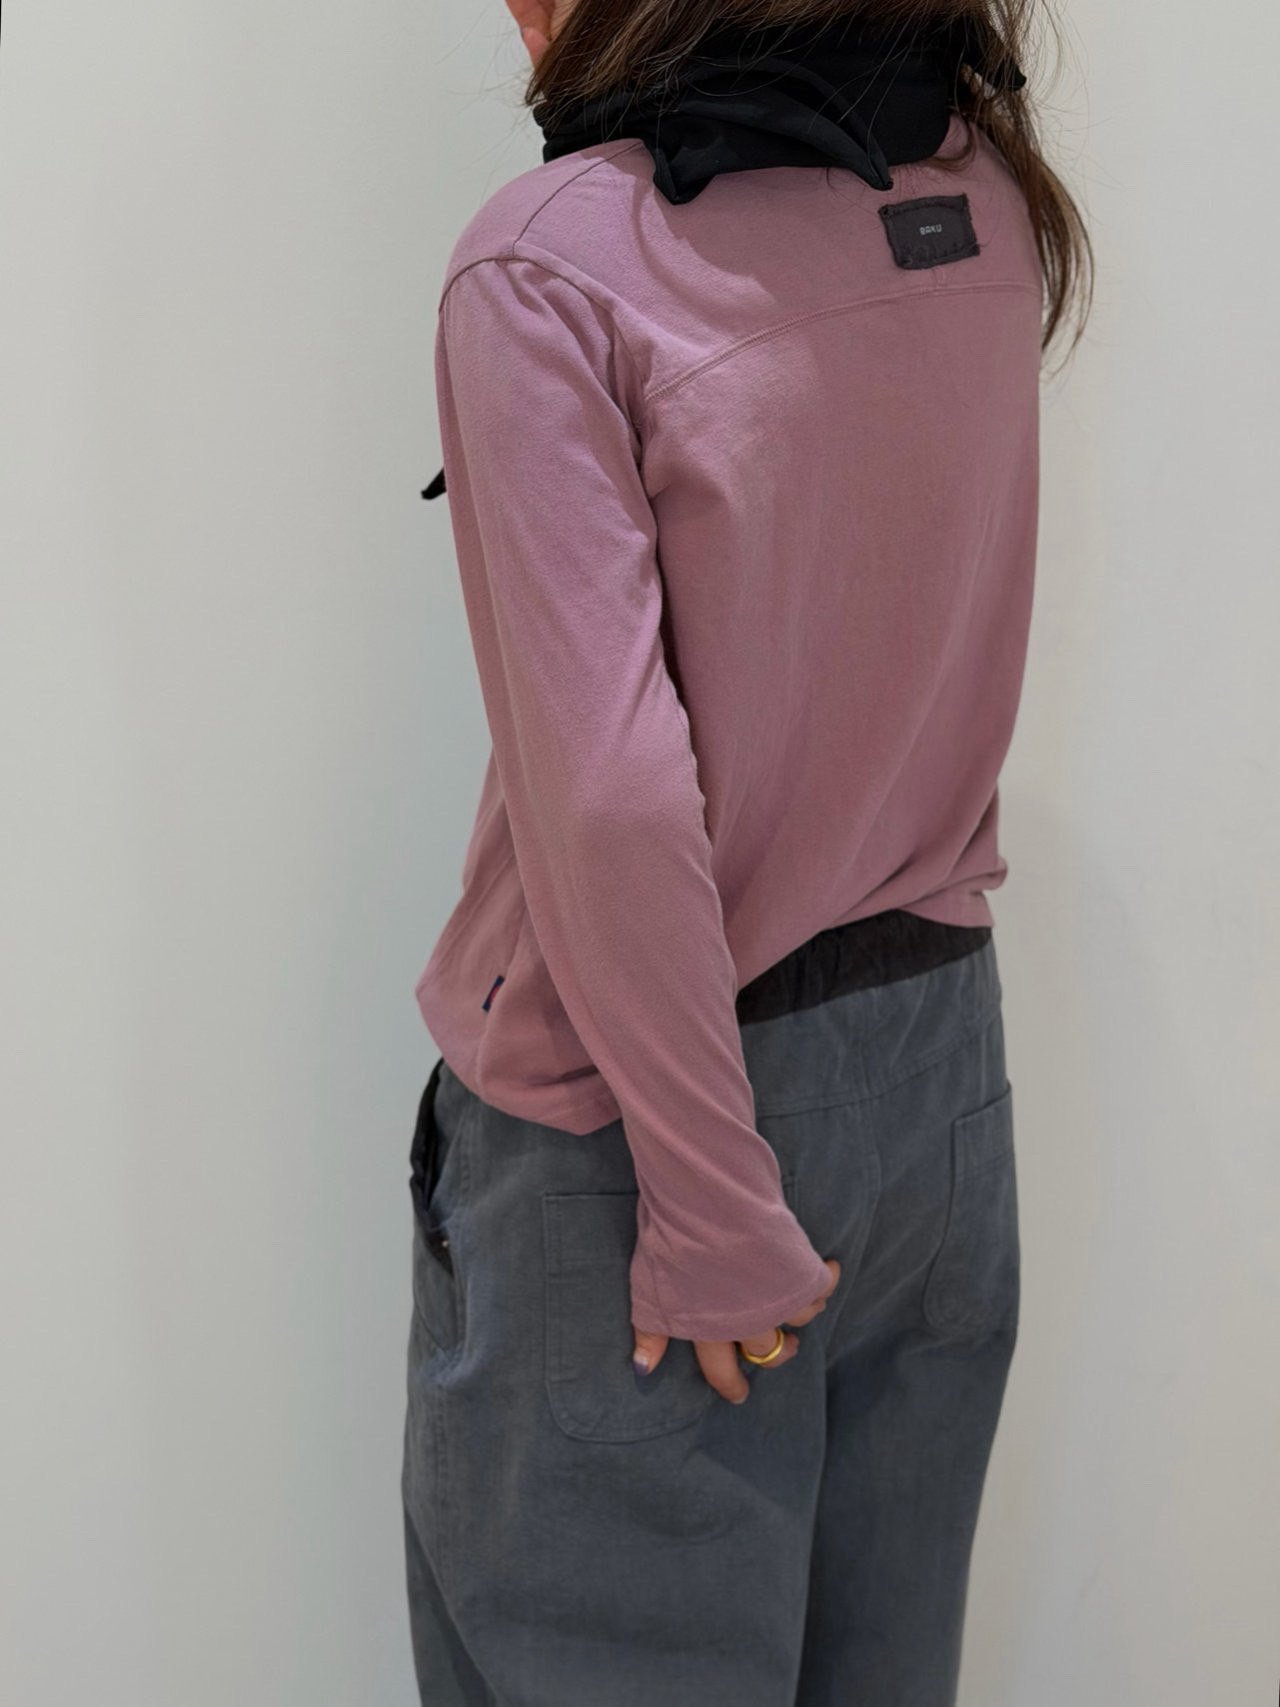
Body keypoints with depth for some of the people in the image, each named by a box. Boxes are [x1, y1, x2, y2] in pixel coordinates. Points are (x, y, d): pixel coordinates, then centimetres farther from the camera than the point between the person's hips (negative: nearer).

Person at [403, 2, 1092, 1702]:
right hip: (940, 1064, 6)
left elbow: (615, 797, -24)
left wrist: (714, 1209, -16)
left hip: (625, 1111, -6)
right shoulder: (989, 199, -1)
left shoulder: (547, 260, -19)